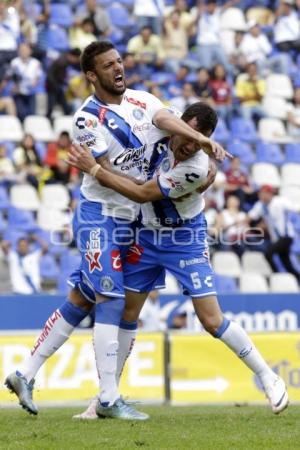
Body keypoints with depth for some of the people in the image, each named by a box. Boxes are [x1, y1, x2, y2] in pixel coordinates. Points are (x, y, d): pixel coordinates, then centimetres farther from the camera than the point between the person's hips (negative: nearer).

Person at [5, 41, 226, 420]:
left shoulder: (141, 101, 4)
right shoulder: (88, 119, -14)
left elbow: (170, 121, -14)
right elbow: (108, 174, -16)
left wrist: (203, 141, -33)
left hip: (127, 219, 7)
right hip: (99, 216, -7)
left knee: (80, 301, 10)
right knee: (111, 300, -12)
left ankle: (25, 375, 18)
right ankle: (109, 399, -10)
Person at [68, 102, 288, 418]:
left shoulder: (196, 169, -31)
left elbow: (143, 194, -27)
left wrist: (93, 169, -25)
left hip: (186, 241, -6)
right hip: (147, 236, 6)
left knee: (212, 320, -10)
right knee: (126, 315, 6)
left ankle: (269, 378, 5)